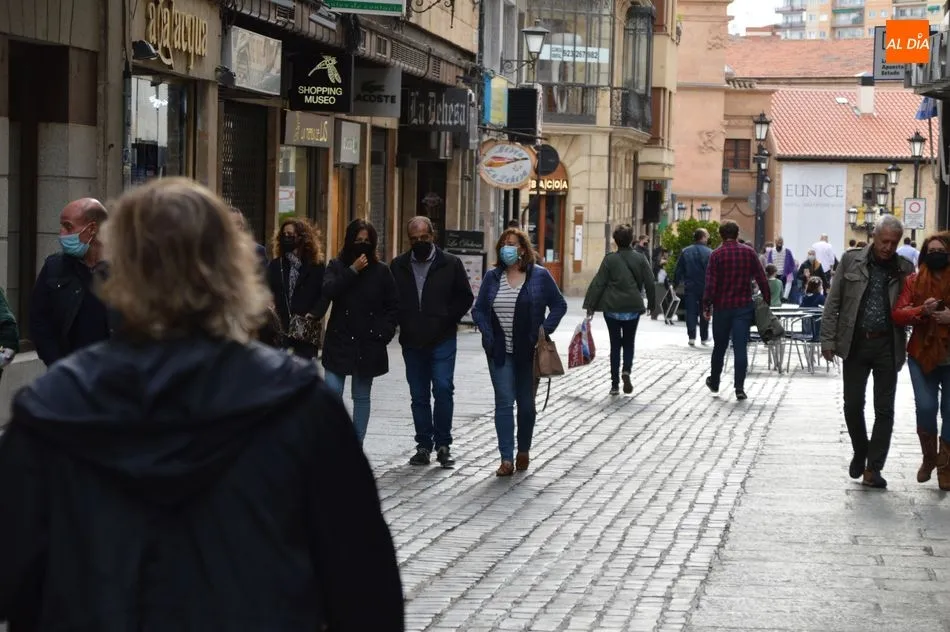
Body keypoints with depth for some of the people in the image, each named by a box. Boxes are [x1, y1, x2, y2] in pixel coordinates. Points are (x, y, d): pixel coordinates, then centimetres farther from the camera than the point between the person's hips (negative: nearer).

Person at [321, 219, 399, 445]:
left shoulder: (381, 271, 5)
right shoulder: (337, 266, 3)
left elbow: (393, 305, 8)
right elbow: (327, 291, -15)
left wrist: (385, 331, -4)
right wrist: (352, 271, -17)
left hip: (368, 344, 1)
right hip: (339, 341, -1)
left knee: (361, 396, 8)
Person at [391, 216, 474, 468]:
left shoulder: (450, 264, 0)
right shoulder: (399, 266, 7)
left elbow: (465, 297, 5)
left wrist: (447, 320, -5)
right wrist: (402, 322, -1)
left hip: (442, 341, -3)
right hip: (412, 342, 3)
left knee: (443, 389, -12)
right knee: (419, 396, 7)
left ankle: (443, 444, -2)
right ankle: (424, 446, 14)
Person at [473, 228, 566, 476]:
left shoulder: (539, 276, -2)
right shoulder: (492, 277, 6)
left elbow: (559, 305, 3)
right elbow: (478, 309, 10)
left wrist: (545, 331, -8)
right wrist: (488, 335, -4)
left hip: (528, 353, -1)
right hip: (500, 353, 1)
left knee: (526, 403, 9)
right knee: (504, 402, -6)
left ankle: (523, 451, 28)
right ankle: (507, 459, -8)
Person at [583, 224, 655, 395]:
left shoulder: (610, 259, -6)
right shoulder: (640, 259, -2)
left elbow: (598, 284, -7)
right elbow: (650, 283, 1)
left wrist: (590, 306, -3)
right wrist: (651, 303, 15)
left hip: (612, 308, -1)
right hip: (633, 307, 1)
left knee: (615, 344, 8)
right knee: (629, 342, 15)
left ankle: (615, 384, 6)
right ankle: (626, 370, -12)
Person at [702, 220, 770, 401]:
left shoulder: (717, 255, -7)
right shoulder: (749, 252, 0)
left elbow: (710, 284, -10)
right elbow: (762, 279, 0)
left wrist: (707, 307, -2)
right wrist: (767, 300, 9)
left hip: (722, 307, -1)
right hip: (744, 307, 1)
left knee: (720, 346, 14)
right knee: (740, 347, -2)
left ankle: (714, 382, 29)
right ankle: (740, 388, -8)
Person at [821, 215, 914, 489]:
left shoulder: (904, 269, 2)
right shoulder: (851, 260, 0)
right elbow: (833, 302, 3)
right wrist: (828, 340, -1)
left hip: (887, 346, 0)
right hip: (856, 343, 0)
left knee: (884, 410, 1)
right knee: (853, 405, 3)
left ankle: (873, 468, 9)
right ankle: (860, 452, 28)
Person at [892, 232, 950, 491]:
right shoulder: (914, 281, 2)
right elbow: (897, 314, -5)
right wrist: (922, 310, -22)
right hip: (922, 355, 0)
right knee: (925, 408, -9)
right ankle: (928, 458, 16)